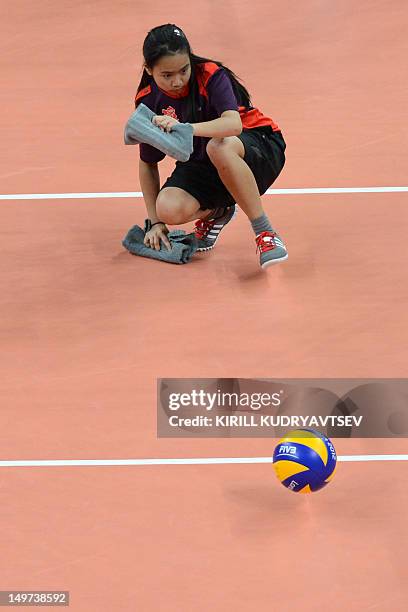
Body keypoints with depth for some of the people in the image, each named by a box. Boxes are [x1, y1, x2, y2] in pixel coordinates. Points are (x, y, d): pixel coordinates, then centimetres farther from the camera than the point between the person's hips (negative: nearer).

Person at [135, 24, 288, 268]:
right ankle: (217, 211, 10)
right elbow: (148, 164, 2)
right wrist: (155, 222, -5)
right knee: (169, 208, -28)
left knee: (219, 147, -41)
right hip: (200, 164, 4)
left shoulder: (211, 76, -21)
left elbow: (233, 124, -38)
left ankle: (265, 233, -26)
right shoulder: (148, 102, -8)